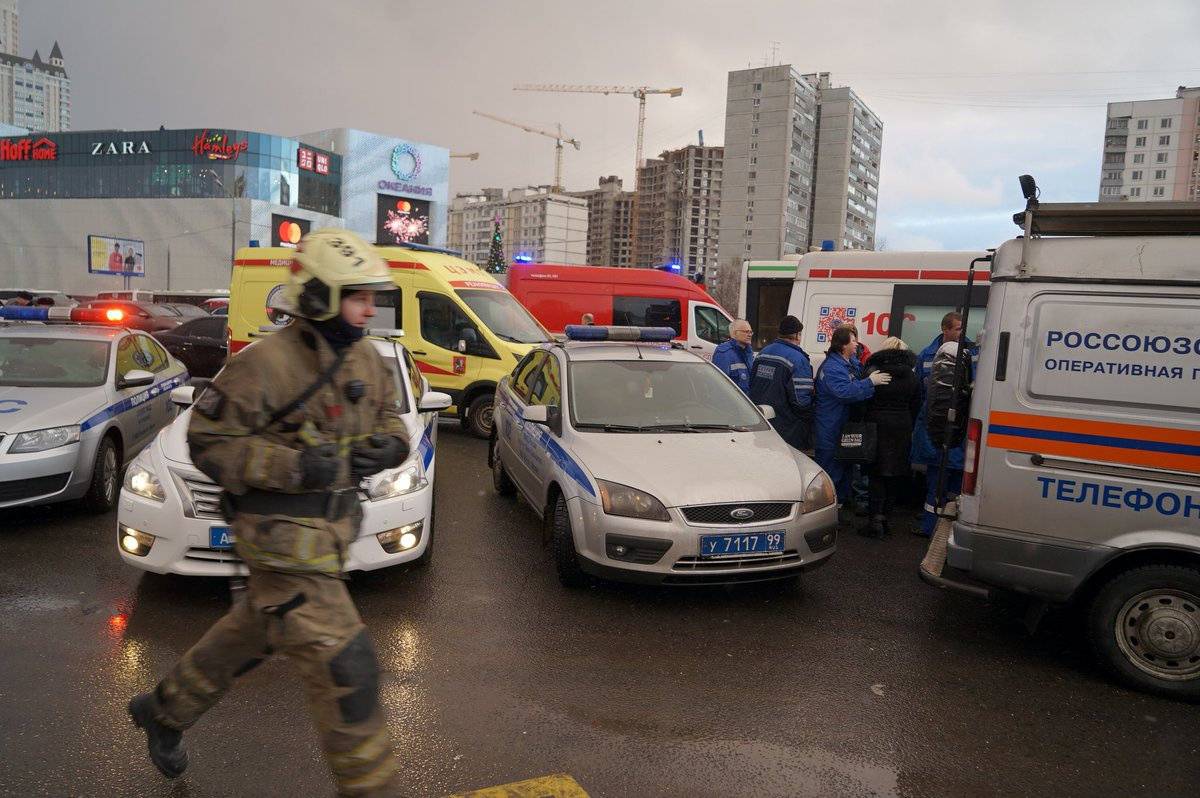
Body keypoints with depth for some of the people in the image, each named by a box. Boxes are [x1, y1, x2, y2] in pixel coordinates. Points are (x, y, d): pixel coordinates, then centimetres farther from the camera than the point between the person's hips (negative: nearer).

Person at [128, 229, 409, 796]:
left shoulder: (364, 358, 3)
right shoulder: (265, 365, -20)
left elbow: (388, 414, 16)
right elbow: (207, 441, -15)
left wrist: (388, 445, -7)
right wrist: (292, 465, -27)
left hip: (330, 530, 8)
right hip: (285, 541, -8)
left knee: (251, 635, 26)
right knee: (342, 664, -5)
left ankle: (165, 710, 50)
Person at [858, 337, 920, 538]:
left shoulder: (873, 372, -8)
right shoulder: (911, 376, 6)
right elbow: (916, 406, 8)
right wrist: (909, 428, 14)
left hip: (877, 425, -3)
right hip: (902, 428, 4)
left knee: (876, 473, 2)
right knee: (895, 474, 11)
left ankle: (876, 519, -6)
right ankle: (885, 517, 15)